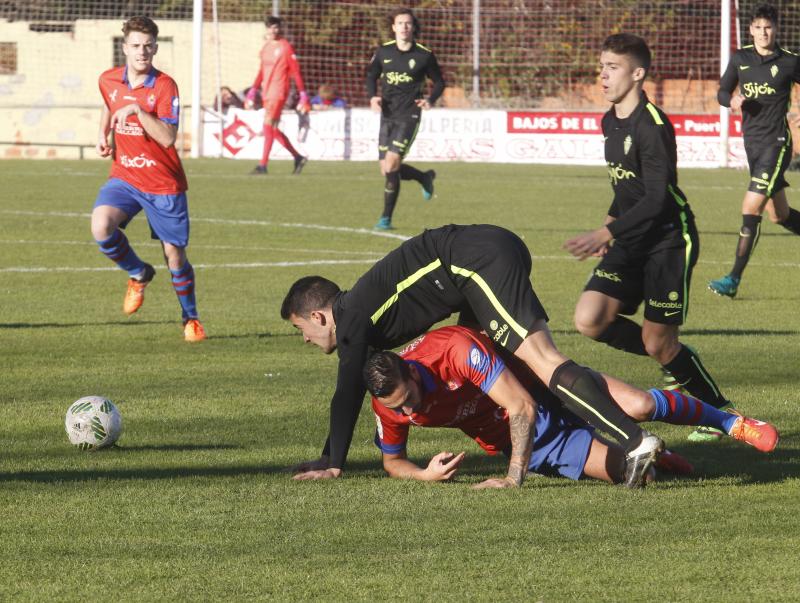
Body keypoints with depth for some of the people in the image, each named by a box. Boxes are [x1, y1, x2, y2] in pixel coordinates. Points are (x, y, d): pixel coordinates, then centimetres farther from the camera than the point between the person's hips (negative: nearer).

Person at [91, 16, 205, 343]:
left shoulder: (165, 86, -14)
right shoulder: (108, 80, 0)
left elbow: (168, 138, -25)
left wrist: (137, 110, -32)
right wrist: (102, 134, 9)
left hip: (164, 184, -3)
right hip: (124, 177, 3)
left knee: (175, 255, 3)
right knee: (101, 227, -25)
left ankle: (191, 318, 28)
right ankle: (138, 274, 5)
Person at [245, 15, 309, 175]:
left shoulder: (285, 47, -7)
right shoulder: (266, 47, 14)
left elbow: (296, 72, -8)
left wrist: (303, 96, -11)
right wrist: (253, 91, 18)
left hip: (278, 92, -8)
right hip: (266, 93, 8)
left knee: (269, 126, -13)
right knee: (272, 129, 10)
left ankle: (263, 165, -13)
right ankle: (298, 157, 22)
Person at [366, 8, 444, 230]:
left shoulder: (424, 55, -4)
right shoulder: (384, 52, 4)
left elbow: (439, 82, 7)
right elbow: (371, 75, 17)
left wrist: (430, 99, -12)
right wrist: (373, 96, -3)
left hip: (408, 116, -5)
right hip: (387, 115, 5)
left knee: (391, 163, -18)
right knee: (387, 170, 6)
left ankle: (386, 218, -9)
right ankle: (425, 178, 36)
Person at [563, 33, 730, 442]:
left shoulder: (652, 126, -19)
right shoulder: (610, 122, 9)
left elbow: (656, 198, -24)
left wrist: (606, 234, -27)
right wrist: (611, 225, 11)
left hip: (668, 239, -8)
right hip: (631, 242, 8)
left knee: (657, 342, -6)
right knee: (589, 319, -11)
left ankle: (720, 411, 17)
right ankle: (676, 364, 12)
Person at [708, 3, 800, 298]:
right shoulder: (740, 58, 6)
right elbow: (722, 91, 14)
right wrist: (732, 100, -9)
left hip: (776, 143, -6)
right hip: (752, 141, 6)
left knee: (751, 209, -14)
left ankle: (734, 279, -13)